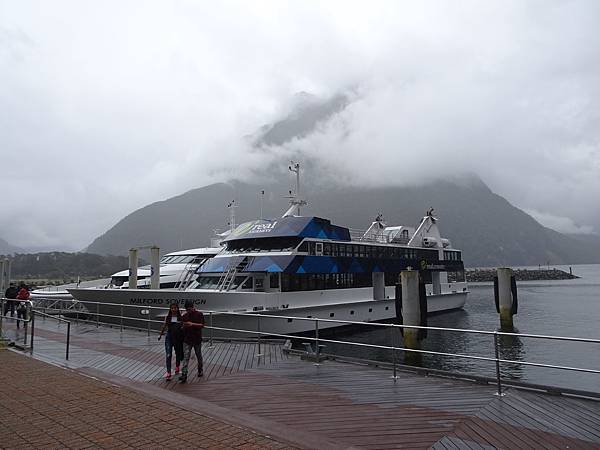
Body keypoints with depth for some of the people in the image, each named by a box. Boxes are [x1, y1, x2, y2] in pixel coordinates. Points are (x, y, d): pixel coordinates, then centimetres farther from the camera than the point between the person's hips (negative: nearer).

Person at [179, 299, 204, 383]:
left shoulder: (199, 314, -6)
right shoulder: (185, 316, 5)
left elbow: (202, 325, -13)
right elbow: (184, 327, 14)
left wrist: (192, 324, -23)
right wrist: (183, 326, -9)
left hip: (197, 339, -2)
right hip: (187, 339, 2)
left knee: (199, 356, 14)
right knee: (186, 357, -6)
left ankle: (200, 370, 35)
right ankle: (184, 375, -7)